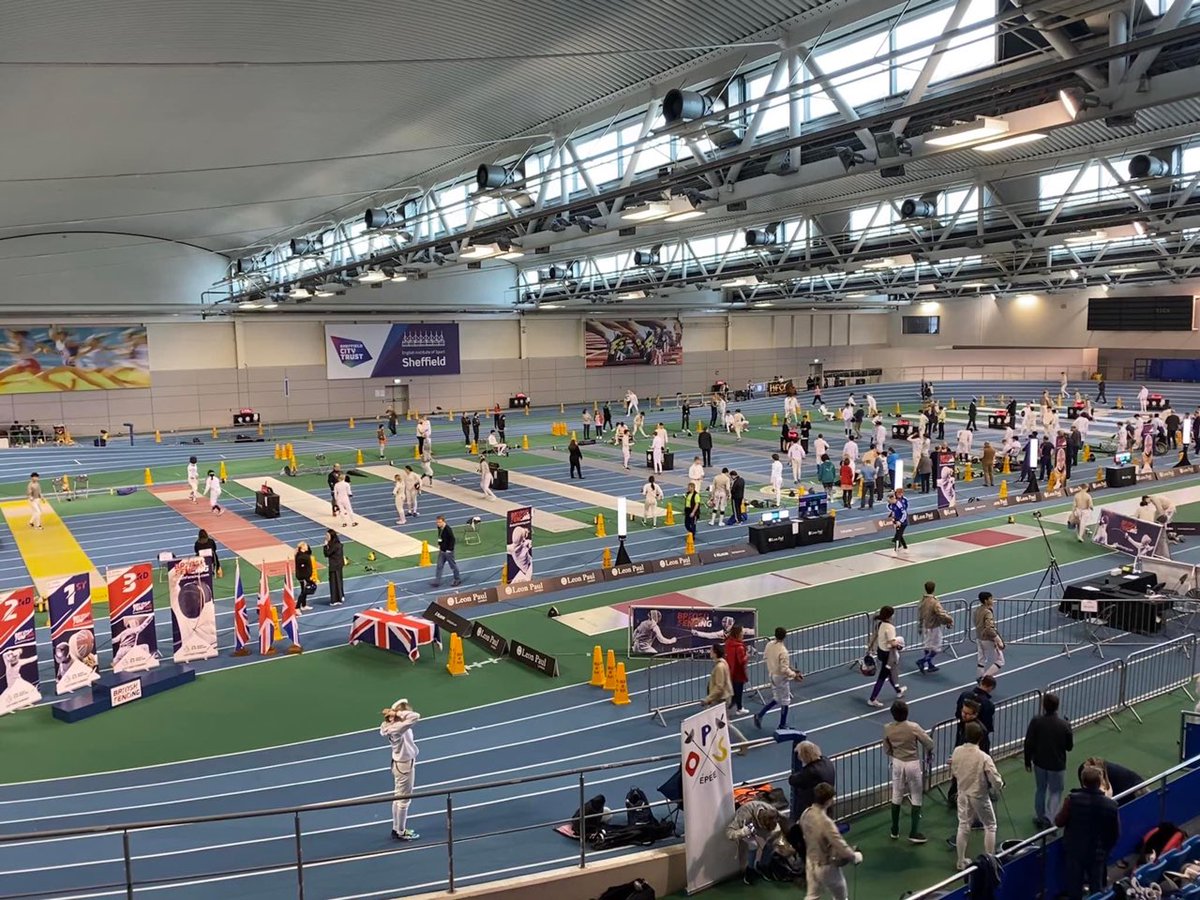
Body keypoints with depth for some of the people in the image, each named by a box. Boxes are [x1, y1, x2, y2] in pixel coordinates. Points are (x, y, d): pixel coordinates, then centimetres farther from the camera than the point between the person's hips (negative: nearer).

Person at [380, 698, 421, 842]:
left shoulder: (392, 725, -3)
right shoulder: (398, 728, -31)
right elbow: (416, 716, -40)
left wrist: (395, 713, -4)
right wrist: (398, 713, -31)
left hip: (399, 763, 9)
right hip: (405, 765, -9)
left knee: (399, 798, 21)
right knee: (403, 799, 6)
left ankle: (396, 829, 34)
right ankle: (401, 832, 20)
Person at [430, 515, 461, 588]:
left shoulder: (448, 529, -24)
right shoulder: (439, 528, 1)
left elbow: (452, 540, -21)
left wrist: (449, 549, -19)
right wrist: (439, 545, 11)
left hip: (448, 551, -8)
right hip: (441, 551, 8)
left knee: (453, 565, 8)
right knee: (439, 566, 7)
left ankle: (458, 579, 24)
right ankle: (437, 581, 11)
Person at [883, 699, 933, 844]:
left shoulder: (887, 729, -11)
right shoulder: (913, 727, -21)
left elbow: (887, 750, 2)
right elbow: (929, 743, -11)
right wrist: (929, 752, 12)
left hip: (897, 763, 3)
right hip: (913, 764, -3)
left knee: (896, 797, 15)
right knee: (916, 798, 9)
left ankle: (895, 831, 24)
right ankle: (914, 833, 11)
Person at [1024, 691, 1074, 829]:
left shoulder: (1036, 721, -16)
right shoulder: (1064, 724, -18)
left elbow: (1028, 744, -12)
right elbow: (1069, 747, -5)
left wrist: (1027, 761, 3)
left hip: (1039, 762, 2)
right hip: (1057, 764, -2)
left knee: (1040, 790, 20)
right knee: (1055, 792, 15)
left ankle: (1039, 818, 32)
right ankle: (1048, 819, 3)